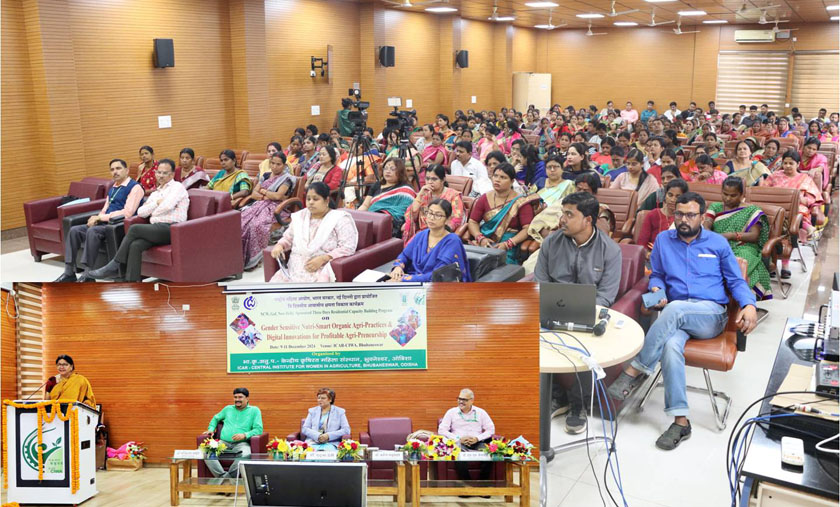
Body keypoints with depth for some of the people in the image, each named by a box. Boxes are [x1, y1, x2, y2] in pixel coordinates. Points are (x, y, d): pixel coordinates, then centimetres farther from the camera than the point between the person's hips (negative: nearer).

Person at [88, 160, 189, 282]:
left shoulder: (177, 186, 5)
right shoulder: (156, 193, 29)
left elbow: (167, 205, -14)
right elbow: (140, 212, 18)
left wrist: (150, 210, 5)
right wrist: (157, 203, 5)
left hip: (171, 229, -7)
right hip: (157, 229, 7)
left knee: (134, 229, -23)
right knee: (135, 245, -23)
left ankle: (114, 266, -14)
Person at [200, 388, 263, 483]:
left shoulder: (254, 410, 11)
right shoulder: (228, 409, 24)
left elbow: (258, 429, 2)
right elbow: (215, 418, 38)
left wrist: (244, 435, -15)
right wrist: (211, 429, 17)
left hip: (241, 443, -3)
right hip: (223, 442, 3)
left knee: (245, 455, -40)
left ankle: (226, 479, -28)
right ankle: (223, 477, -33)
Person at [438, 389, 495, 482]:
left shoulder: (481, 412, 15)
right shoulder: (451, 412, 12)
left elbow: (491, 429, 11)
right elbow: (441, 430, 4)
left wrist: (478, 438, -7)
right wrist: (458, 438, -9)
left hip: (477, 443, 1)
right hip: (459, 443, -1)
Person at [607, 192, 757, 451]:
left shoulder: (718, 243, 12)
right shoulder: (663, 240, 17)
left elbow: (736, 281, 12)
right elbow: (656, 275, 23)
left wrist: (749, 305, -8)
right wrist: (656, 289, -2)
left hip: (711, 315, -1)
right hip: (676, 317, 2)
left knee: (675, 309, -38)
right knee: (670, 345, -35)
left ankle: (635, 371, -29)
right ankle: (680, 420, -33)